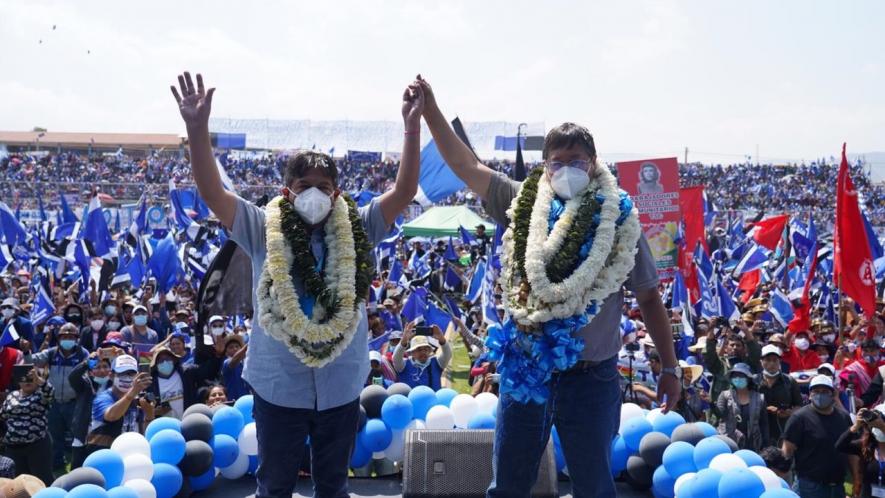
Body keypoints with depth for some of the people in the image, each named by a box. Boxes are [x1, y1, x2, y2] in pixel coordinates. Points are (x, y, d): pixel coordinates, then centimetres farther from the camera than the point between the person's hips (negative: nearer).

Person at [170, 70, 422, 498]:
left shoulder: (356, 232, -3)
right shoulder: (264, 231, -6)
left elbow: (405, 191, -10)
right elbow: (212, 193, -15)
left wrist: (412, 126, -20)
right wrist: (198, 128, -27)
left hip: (340, 386, 1)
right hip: (279, 386, -1)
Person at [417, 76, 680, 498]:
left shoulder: (619, 219, -3)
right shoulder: (524, 204, 1)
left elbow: (649, 298, 3)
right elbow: (467, 166, 5)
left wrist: (670, 367, 3)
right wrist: (430, 112, 1)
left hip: (591, 378, -1)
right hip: (525, 371, 2)